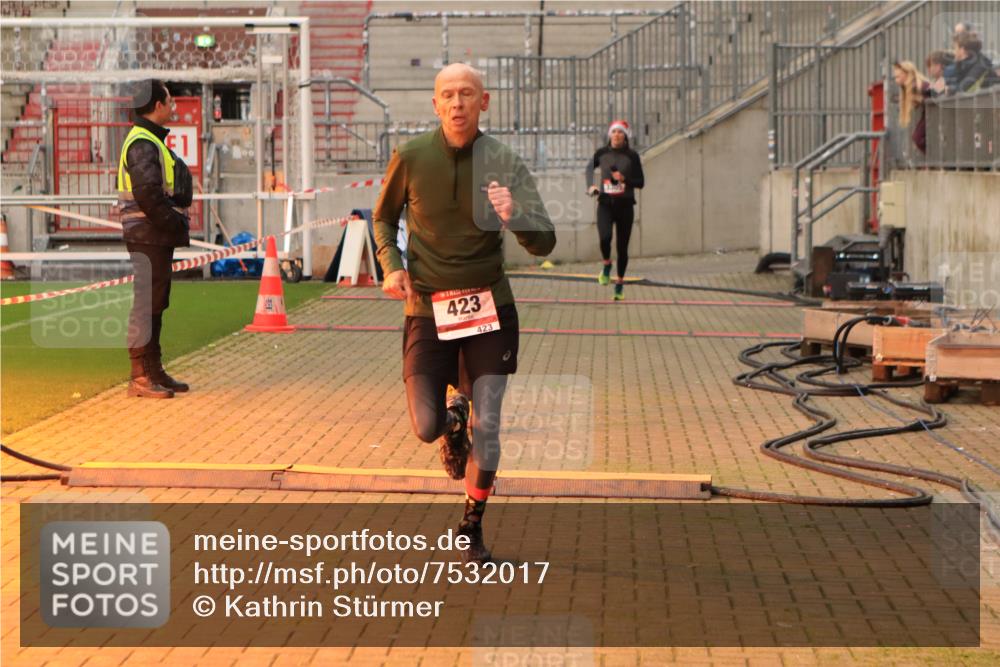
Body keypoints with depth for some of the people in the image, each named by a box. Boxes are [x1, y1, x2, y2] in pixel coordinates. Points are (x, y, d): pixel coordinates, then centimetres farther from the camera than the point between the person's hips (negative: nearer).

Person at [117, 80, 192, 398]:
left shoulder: (150, 141, 19)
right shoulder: (143, 144, -15)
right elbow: (148, 195, -24)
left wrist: (177, 224, 11)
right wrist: (175, 224, -16)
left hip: (159, 237, 11)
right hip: (148, 237, -11)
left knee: (155, 304, 14)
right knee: (146, 304, -8)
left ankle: (154, 372, 21)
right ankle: (140, 377, -5)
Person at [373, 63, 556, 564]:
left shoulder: (504, 163, -6)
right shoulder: (411, 157, -4)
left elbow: (544, 244, -7)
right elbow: (383, 218, 14)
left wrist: (515, 218, -28)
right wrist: (391, 266, -4)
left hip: (489, 307, 0)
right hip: (427, 309, 0)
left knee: (486, 428, -2)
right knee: (426, 428, -6)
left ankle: (472, 529, 18)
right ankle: (452, 416, 33)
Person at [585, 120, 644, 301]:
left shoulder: (632, 156, -2)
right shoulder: (602, 153, 2)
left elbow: (640, 182, 1)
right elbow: (590, 168, 22)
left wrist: (624, 179, -16)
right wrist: (590, 185, 7)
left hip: (625, 205, 0)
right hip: (605, 204, 0)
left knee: (622, 246, 4)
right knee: (604, 237, -25)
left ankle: (620, 283, 23)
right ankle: (607, 265, 6)